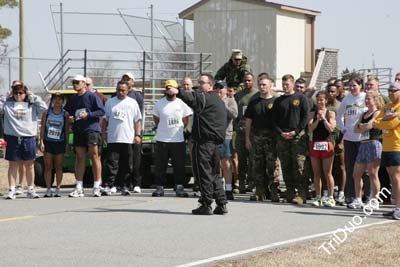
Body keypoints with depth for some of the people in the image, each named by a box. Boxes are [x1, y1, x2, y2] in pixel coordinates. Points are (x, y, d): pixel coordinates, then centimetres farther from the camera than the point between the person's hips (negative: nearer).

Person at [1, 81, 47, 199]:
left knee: (29, 165, 8)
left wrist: (33, 96, 0)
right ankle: (11, 190, 5)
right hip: (13, 138, 0)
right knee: (13, 165, 3)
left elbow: (44, 107, -4)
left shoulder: (32, 105, 6)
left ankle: (31, 190, 16)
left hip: (29, 138, 0)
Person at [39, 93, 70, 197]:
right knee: (48, 166, 1)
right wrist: (41, 142, -5)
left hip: (60, 143, 0)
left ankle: (58, 189, 7)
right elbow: (42, 128, 3)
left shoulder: (65, 114, 3)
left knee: (58, 167, 3)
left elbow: (67, 130, 4)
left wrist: (66, 144, 0)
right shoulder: (46, 113, 4)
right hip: (48, 142, 0)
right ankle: (48, 189, 4)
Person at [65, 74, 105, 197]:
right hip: (78, 131, 6)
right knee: (80, 158, 6)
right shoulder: (73, 99, 15)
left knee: (94, 156, -6)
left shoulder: (92, 96, -3)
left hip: (92, 129, -6)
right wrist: (70, 118, 4)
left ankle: (97, 187, -3)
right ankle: (79, 188, 8)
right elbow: (67, 112, 26)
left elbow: (101, 111, -7)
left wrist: (88, 115, -16)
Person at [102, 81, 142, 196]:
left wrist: (138, 135, -1)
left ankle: (125, 187, 11)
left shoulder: (132, 103, 8)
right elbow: (105, 119, 14)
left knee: (126, 165, 5)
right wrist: (103, 133, 6)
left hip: (128, 139, 0)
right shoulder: (110, 103, 10)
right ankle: (108, 186, -8)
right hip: (113, 139, 0)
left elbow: (137, 120, 8)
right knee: (111, 164, -6)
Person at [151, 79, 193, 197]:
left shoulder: (182, 103, 1)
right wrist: (161, 128, 11)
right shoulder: (159, 103, 1)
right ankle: (159, 187, 9)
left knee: (179, 166, 2)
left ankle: (179, 188, 8)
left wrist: (177, 129, 8)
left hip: (178, 140, 0)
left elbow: (185, 120, 11)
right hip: (162, 140, 0)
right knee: (160, 165, 2)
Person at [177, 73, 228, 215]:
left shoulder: (204, 98, -9)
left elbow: (192, 98, -29)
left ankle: (206, 205, -6)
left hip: (204, 141, -9)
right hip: (216, 141, 9)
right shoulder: (219, 101, 22)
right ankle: (222, 204, 14)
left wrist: (178, 92, -43)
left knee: (204, 173, -6)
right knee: (214, 174, 15)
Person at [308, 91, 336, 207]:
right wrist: (317, 119, -13)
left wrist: (323, 118, -13)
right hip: (315, 144, 3)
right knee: (316, 173, 5)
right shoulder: (312, 114, 8)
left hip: (327, 144, -3)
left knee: (327, 173, -2)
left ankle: (330, 197, 3)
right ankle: (318, 197, 10)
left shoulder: (331, 113, 3)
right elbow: (310, 129, -2)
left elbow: (331, 128, -7)